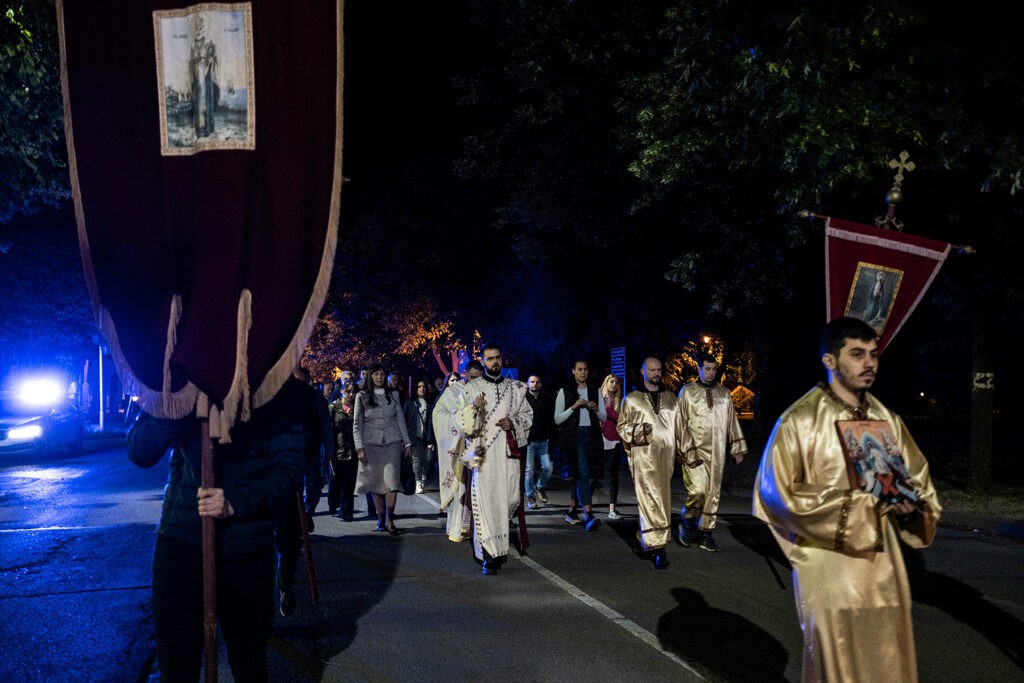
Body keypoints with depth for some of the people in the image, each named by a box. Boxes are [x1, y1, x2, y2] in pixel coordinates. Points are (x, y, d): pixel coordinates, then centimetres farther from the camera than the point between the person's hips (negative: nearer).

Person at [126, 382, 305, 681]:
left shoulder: (276, 387, -5)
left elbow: (288, 469, -7)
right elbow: (139, 452, -7)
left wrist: (235, 502, -23)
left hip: (247, 549, -1)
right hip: (181, 540, 1)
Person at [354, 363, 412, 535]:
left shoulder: (393, 395, 11)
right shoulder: (362, 396, 3)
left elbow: (400, 420, 13)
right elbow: (357, 424, 1)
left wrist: (407, 443, 8)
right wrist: (360, 448, -7)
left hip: (392, 443, 1)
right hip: (371, 445, -1)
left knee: (392, 481, -10)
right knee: (376, 484, 3)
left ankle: (389, 520, -4)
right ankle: (381, 519, 15)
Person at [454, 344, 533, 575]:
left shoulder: (515, 388, 13)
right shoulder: (472, 388, 5)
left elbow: (527, 414, 18)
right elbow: (457, 417, 1)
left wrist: (513, 423, -2)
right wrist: (474, 408, -18)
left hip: (508, 452, 3)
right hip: (483, 452, -3)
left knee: (510, 498, 1)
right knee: (486, 501, -7)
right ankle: (490, 555, -1)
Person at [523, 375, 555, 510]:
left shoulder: (546, 399, 7)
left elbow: (551, 419, 11)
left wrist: (549, 435, 1)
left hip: (543, 440, 3)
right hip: (528, 441, -3)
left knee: (548, 467, 1)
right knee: (529, 469, 1)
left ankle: (540, 486, 29)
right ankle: (530, 496, 15)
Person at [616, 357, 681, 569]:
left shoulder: (670, 397, 14)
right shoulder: (632, 399, 5)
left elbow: (678, 425, 15)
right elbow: (621, 426, 5)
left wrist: (682, 450, 9)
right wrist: (639, 430, -12)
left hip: (665, 456, 4)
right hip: (643, 456, -4)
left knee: (663, 499, 8)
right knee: (650, 499, -11)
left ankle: (645, 538, 23)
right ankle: (658, 546, -13)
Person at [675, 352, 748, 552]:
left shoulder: (724, 393, 11)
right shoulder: (687, 392, 1)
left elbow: (732, 421, 14)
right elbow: (680, 422, 0)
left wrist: (738, 448, 11)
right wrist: (684, 449, -7)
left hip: (717, 452, 4)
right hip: (694, 450, -4)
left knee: (713, 493, 5)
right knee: (698, 489, -17)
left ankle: (706, 533, 15)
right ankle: (687, 522, 7)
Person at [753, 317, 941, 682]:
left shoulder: (886, 420, 7)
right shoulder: (800, 420, -10)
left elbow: (917, 477, 15)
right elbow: (777, 492, -13)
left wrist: (909, 501, -8)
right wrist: (850, 501, -19)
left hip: (882, 560, 5)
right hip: (827, 562, -5)